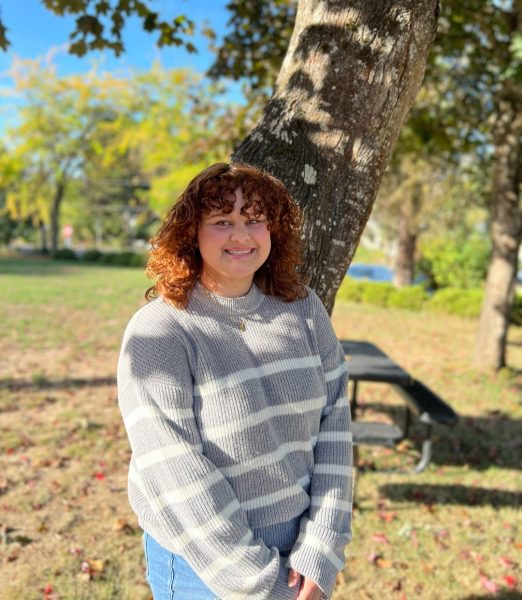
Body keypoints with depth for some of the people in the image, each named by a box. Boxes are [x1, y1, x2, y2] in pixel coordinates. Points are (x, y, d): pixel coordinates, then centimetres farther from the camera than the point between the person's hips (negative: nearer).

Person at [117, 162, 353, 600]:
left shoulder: (304, 308, -5)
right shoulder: (157, 332, -18)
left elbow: (333, 422, -6)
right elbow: (175, 475, -20)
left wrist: (321, 550, -11)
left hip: (296, 542, 4)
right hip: (201, 560, -4)